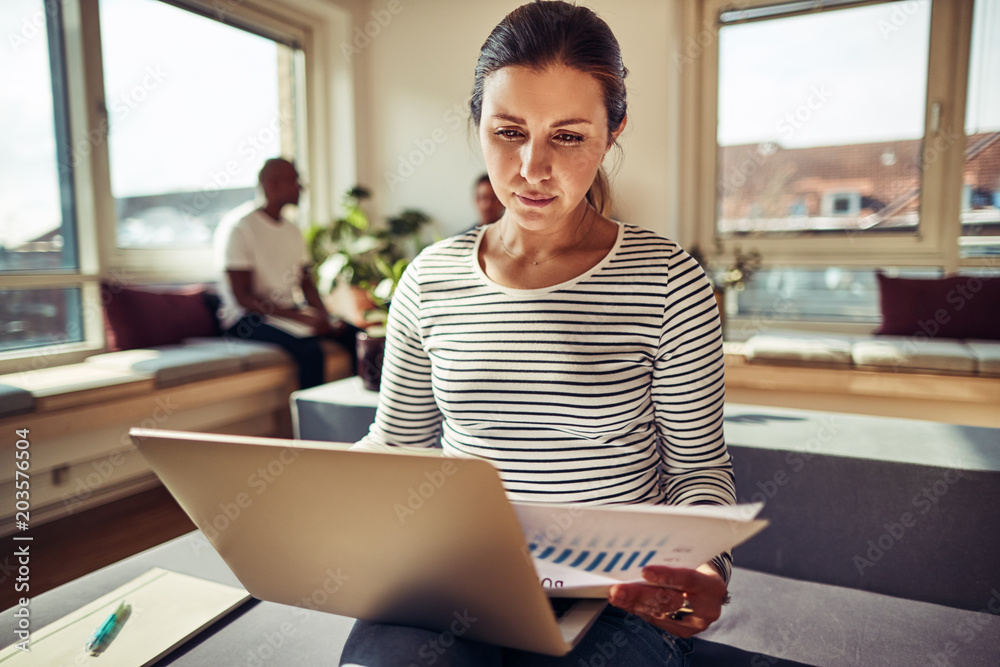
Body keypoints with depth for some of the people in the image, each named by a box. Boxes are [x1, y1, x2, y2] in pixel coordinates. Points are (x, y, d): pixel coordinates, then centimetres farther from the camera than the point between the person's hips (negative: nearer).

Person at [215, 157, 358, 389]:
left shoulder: (292, 230, 13)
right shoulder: (237, 228, -10)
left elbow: (306, 281, 12)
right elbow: (243, 297, -16)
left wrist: (325, 319, -8)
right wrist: (303, 317, -23)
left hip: (289, 311, 7)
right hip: (248, 318, -7)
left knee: (354, 333, -12)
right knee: (309, 349, -32)